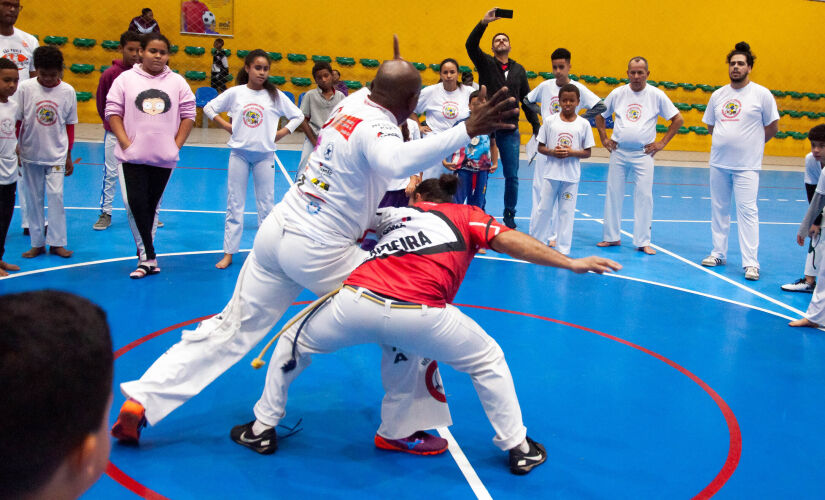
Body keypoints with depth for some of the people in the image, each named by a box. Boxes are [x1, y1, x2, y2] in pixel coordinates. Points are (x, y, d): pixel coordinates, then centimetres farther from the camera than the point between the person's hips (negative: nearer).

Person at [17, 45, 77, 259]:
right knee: (34, 198, 8)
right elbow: (16, 121, 1)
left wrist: (68, 156, 6)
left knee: (56, 196, -5)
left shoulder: (67, 91, -3)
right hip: (30, 153, 1)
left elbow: (70, 125, 4)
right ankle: (37, 243, 17)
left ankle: (57, 243, 7)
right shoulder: (25, 88, -6)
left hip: (56, 154, -1)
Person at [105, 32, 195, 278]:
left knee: (152, 206, 10)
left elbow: (188, 114, 7)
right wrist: (125, 142, -8)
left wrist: (177, 144, -1)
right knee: (135, 204, -10)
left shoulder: (177, 82, 5)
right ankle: (149, 258, -3)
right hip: (132, 157, -1)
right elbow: (113, 111, 2)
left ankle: (144, 255, 21)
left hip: (164, 157, 1)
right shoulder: (126, 79, 2)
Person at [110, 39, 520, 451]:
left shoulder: (353, 101, 7)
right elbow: (396, 161, -41)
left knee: (232, 329, 16)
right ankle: (403, 429, 14)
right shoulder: (376, 129, -16)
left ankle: (142, 401, 18)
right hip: (318, 252, -8)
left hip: (276, 230, 8)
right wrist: (466, 131, -46)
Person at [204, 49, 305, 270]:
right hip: (239, 153, 0)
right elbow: (209, 108, 10)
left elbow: (298, 116, 8)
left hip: (264, 154, 0)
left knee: (266, 204, 4)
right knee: (234, 204, 5)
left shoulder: (275, 95, 1)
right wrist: (227, 126, 0)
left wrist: (281, 133, -1)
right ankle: (229, 252, 11)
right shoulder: (235, 93, 1)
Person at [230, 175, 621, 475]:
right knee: (489, 361, 26)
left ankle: (262, 429, 40)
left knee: (294, 342, 33)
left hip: (357, 300, 3)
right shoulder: (465, 215, 24)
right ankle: (518, 448, 31)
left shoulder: (396, 215, 33)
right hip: (420, 315, -2)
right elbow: (509, 241, 10)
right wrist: (571, 263, 8)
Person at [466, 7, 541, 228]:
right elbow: (470, 44, -14)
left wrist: (536, 126, 7)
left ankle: (509, 215, 19)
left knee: (512, 176, 4)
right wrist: (484, 22, -25)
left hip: (510, 131, 2)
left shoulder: (519, 70, 11)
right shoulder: (485, 63, 4)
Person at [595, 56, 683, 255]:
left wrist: (662, 143, -1)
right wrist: (604, 139, 7)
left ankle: (643, 242, 4)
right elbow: (600, 115, 16)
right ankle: (612, 237, 18)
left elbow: (678, 119, 4)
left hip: (643, 154, -2)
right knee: (613, 194, 6)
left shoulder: (657, 95, -2)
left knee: (644, 197, -3)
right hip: (618, 152, 2)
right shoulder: (617, 93, 4)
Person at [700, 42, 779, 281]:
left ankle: (751, 262, -6)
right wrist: (727, 141, 10)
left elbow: (773, 127, 2)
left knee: (747, 210, -8)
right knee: (719, 208, 11)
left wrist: (750, 144, 3)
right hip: (718, 162, 5)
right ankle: (719, 253, 23)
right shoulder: (718, 95, 7)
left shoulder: (762, 94, -4)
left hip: (747, 165, -5)